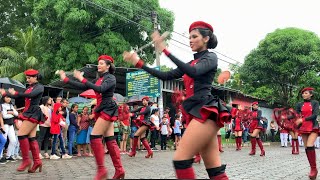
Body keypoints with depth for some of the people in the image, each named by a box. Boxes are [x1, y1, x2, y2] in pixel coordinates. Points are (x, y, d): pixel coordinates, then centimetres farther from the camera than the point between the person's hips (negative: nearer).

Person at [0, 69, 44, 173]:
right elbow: (19, 96, 19)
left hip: (33, 113, -9)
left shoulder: (39, 87, -4)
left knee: (21, 134, -15)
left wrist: (16, 93, -17)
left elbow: (31, 95, -21)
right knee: (31, 138, 4)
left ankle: (26, 160, -9)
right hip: (29, 114, 9)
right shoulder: (29, 88, 21)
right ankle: (37, 161, 4)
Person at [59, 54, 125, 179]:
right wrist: (66, 80, 11)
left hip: (108, 109, -8)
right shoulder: (99, 79, 18)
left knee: (94, 137, -15)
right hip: (102, 110, 8)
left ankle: (101, 170, -11)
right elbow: (83, 87, 14)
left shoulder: (111, 78, -6)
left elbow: (100, 89, -23)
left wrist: (82, 79, -24)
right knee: (110, 140, 4)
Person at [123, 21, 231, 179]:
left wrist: (165, 50, -22)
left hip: (206, 112, -8)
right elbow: (165, 76, 19)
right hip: (198, 113, 8)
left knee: (180, 159, -14)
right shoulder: (191, 63, 24)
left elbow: (194, 72, -20)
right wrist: (139, 63, 15)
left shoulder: (211, 57, 2)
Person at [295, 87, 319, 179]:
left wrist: (302, 119, -19)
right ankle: (313, 168, 12)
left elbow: (315, 115, -12)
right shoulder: (299, 105, 8)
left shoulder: (315, 103, 0)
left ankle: (314, 168, -11)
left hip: (313, 127, -4)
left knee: (310, 146, -21)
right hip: (303, 128, 4)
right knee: (306, 148, 2)